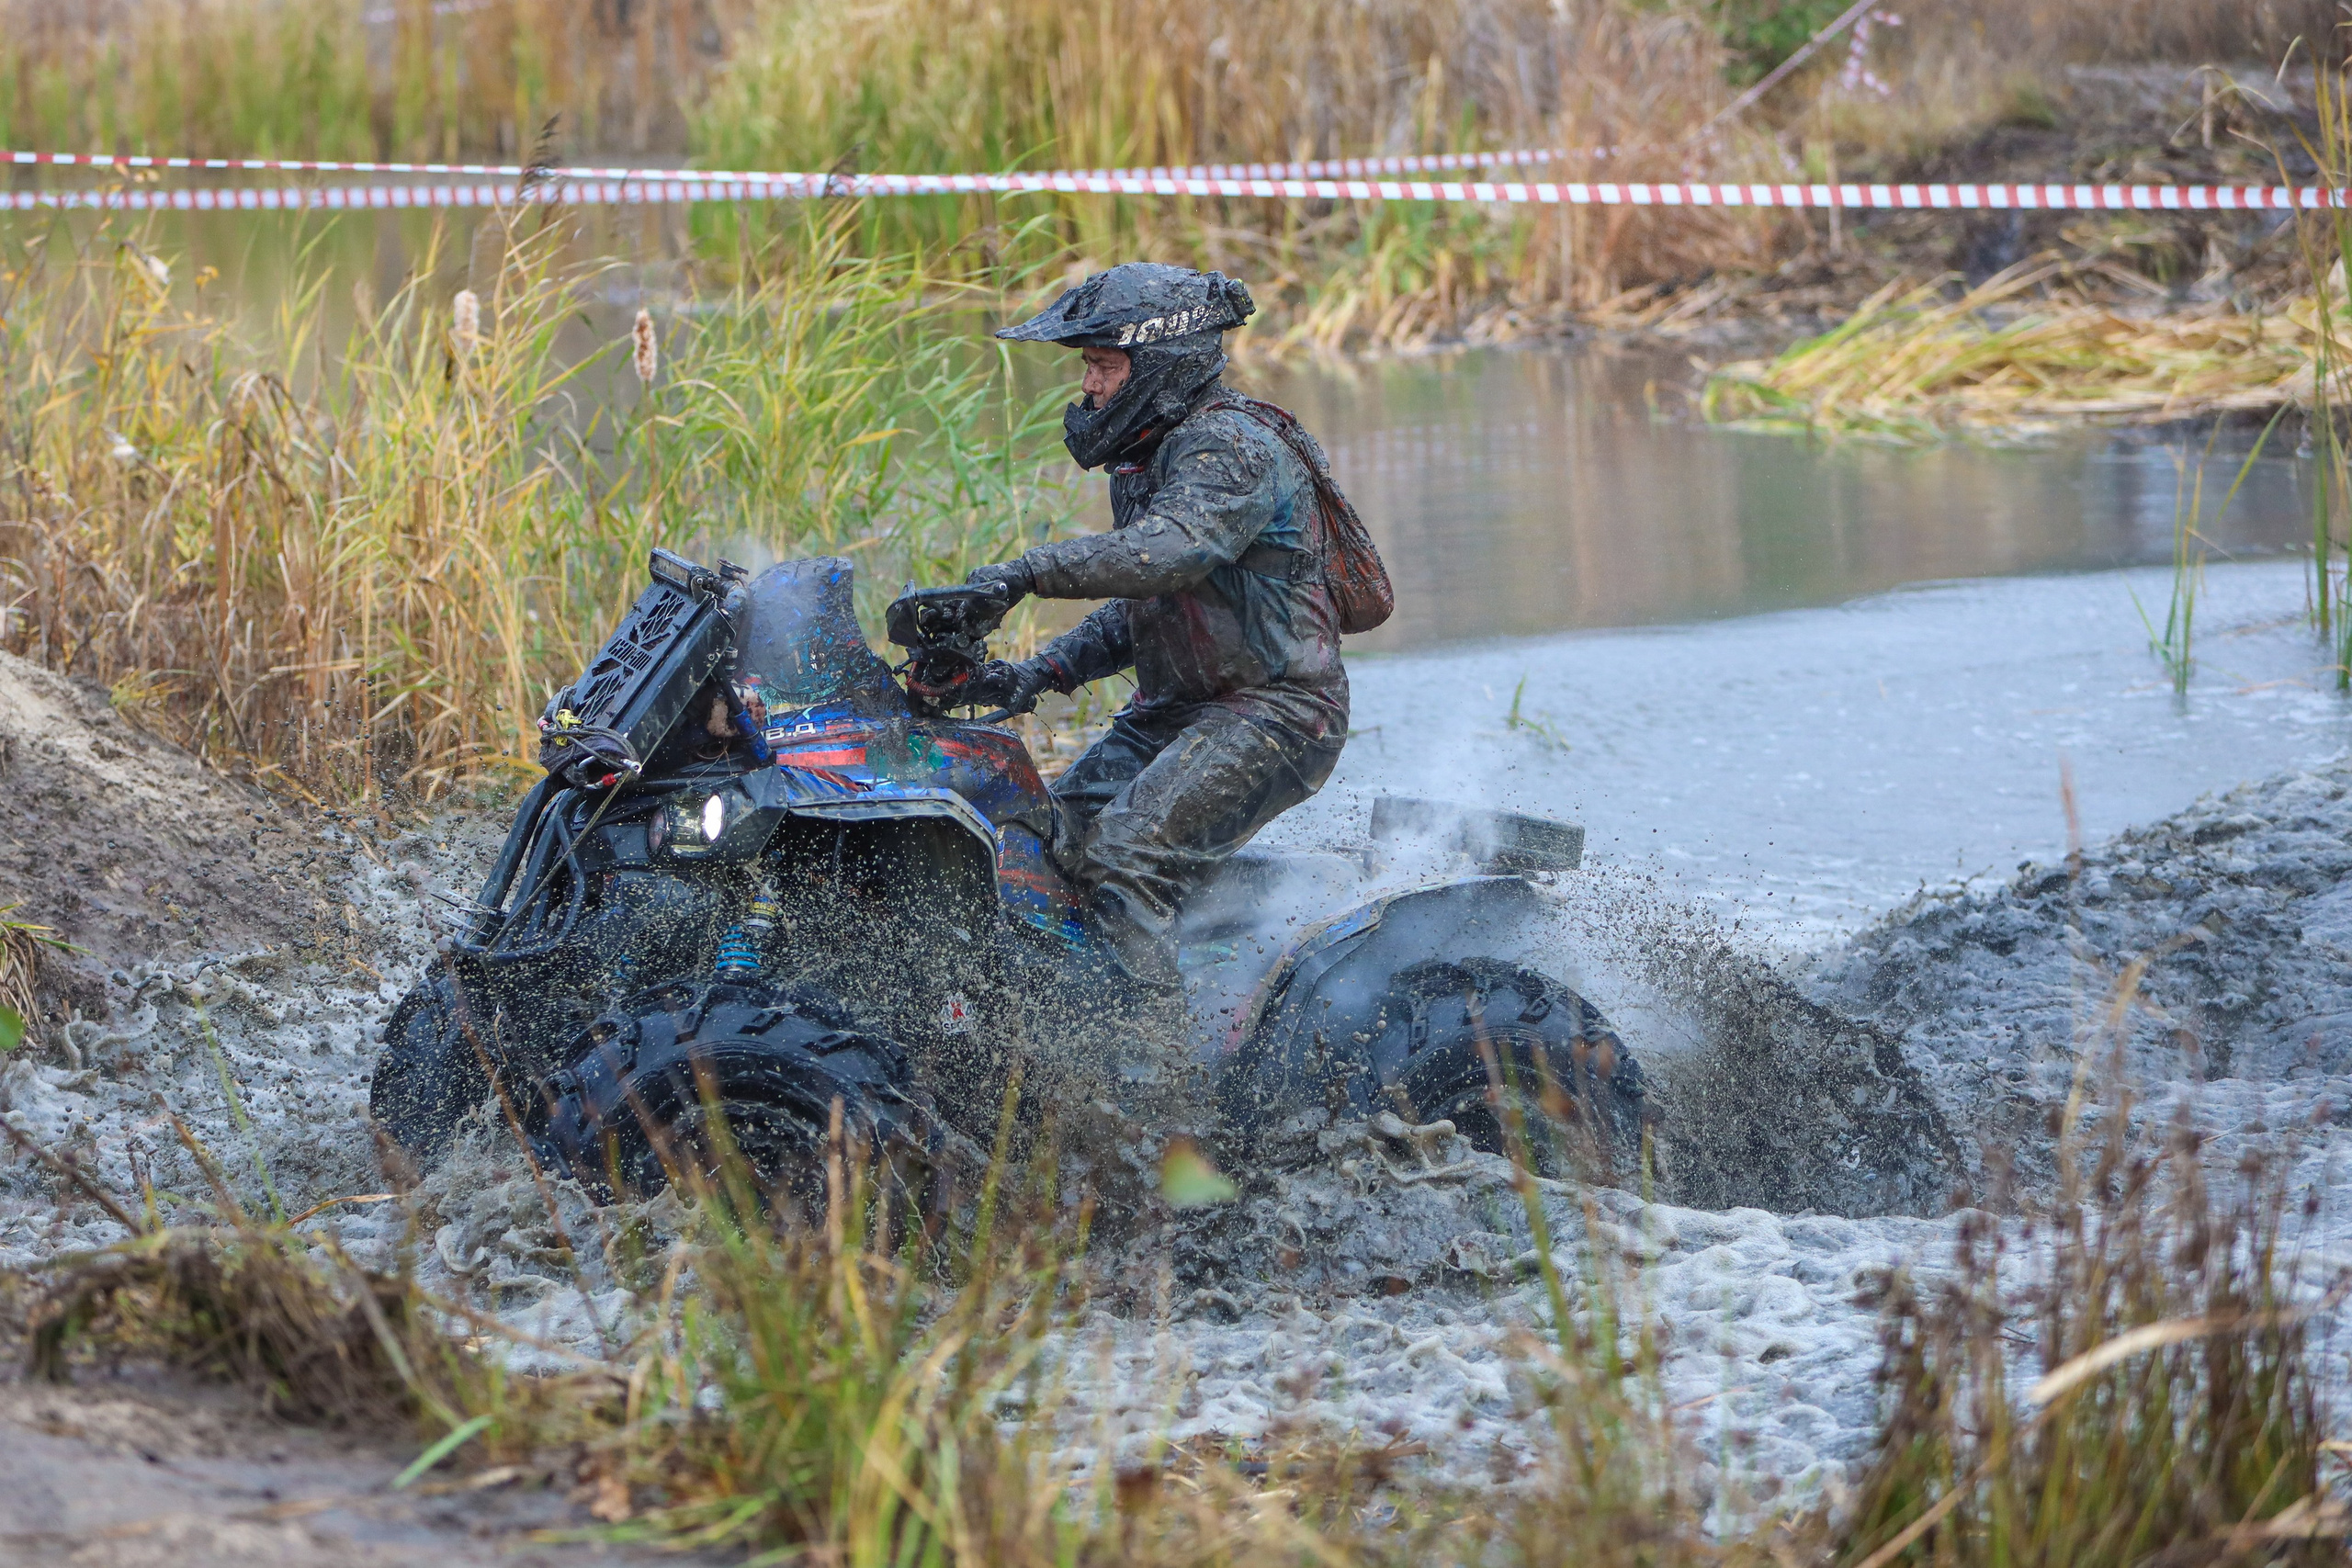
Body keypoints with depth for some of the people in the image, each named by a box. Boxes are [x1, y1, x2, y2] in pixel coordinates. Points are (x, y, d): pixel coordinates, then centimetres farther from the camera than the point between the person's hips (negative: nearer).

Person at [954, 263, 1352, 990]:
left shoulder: (1231, 447, -16)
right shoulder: (1151, 455, 17)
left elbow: (1174, 550, -36)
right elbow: (1137, 611, 22)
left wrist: (1030, 570, -43)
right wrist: (1041, 673, 6)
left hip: (1274, 712, -11)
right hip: (1177, 710, 11)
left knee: (1123, 856, -28)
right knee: (1051, 841, -2)